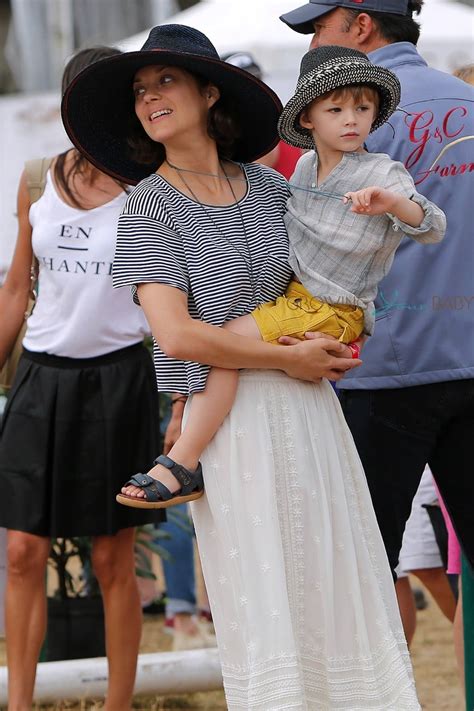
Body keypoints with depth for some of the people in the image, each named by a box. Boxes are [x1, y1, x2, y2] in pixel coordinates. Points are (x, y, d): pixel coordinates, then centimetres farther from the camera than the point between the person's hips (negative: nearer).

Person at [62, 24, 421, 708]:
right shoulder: (149, 207, -7)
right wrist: (289, 358, -12)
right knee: (262, 594, -3)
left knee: (338, 576, 6)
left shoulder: (268, 185, 6)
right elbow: (177, 335, -17)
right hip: (227, 415, -4)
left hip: (308, 405, 5)